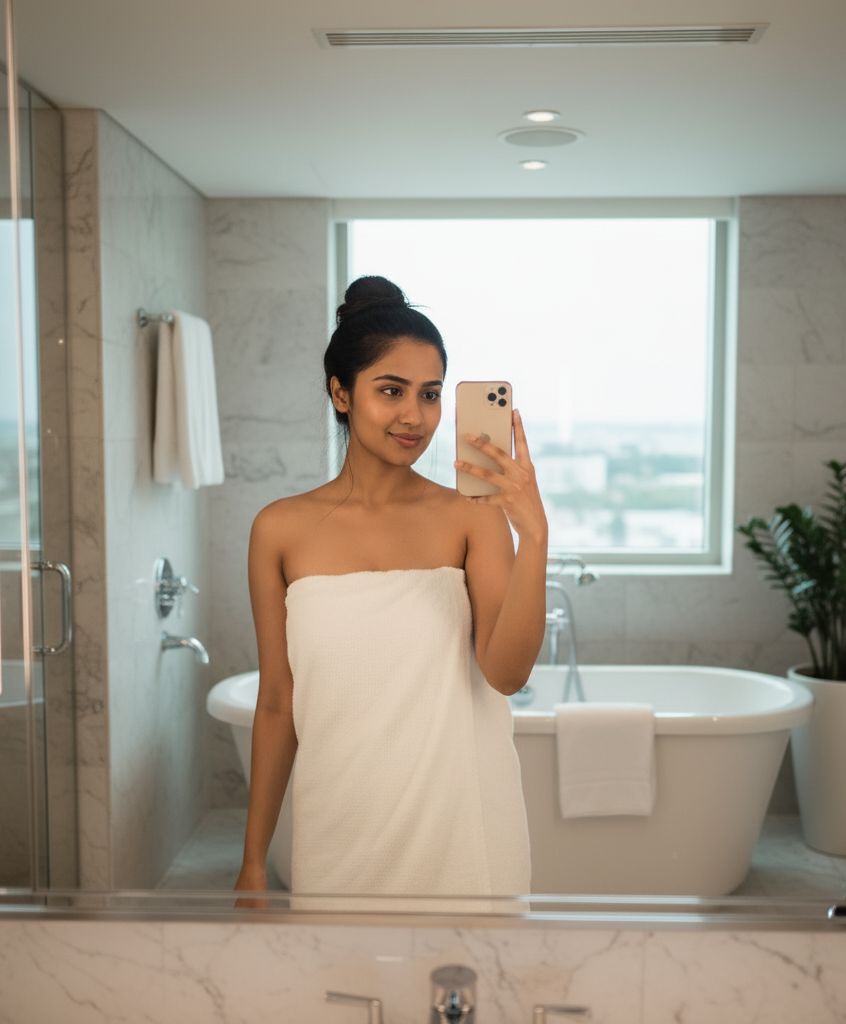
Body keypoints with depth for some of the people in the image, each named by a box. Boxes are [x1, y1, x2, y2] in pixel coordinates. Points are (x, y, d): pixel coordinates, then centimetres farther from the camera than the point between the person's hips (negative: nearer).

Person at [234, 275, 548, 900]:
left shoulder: (474, 516, -5)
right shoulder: (282, 530, -2)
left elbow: (506, 673, -15)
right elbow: (277, 703, 3)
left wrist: (533, 534, -26)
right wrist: (254, 859, 7)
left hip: (460, 829, 0)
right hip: (340, 832, 1)